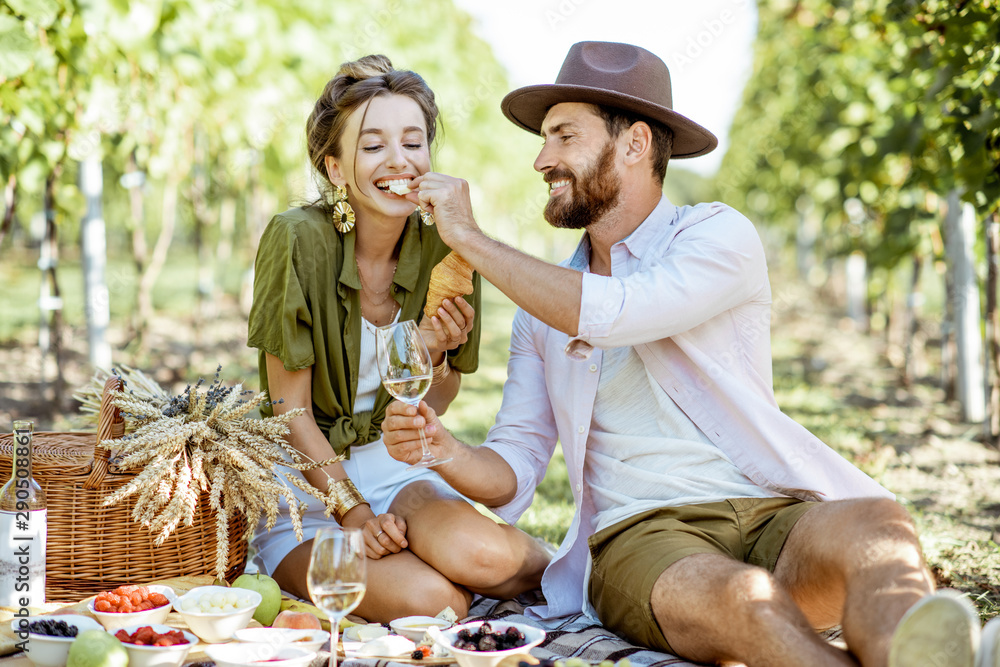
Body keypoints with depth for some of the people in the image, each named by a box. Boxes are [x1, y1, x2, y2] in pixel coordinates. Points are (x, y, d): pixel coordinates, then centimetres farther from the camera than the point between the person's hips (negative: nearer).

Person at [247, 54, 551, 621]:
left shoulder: (444, 249, -5)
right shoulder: (299, 240, -17)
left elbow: (430, 409, 4)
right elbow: (291, 411, -11)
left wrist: (435, 356, -17)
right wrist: (355, 515, -18)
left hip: (396, 464, 4)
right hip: (306, 481, -3)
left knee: (482, 553, -29)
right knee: (430, 600, -30)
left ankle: (548, 566, 2)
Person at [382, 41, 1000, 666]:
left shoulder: (719, 235, 5)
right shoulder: (545, 303, 20)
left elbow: (610, 314, -15)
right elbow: (512, 473, 16)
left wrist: (469, 237, -6)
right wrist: (443, 449, -7)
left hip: (773, 517, -1)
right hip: (640, 536, 1)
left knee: (874, 523, -36)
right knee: (741, 599, -35)